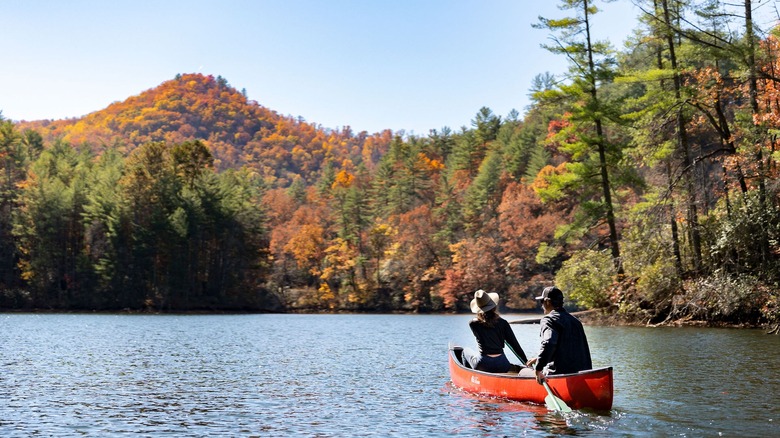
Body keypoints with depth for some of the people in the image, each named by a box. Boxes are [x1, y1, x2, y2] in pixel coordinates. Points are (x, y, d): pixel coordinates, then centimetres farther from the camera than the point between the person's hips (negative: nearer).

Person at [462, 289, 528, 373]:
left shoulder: (473, 324, -3)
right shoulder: (502, 323, -1)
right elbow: (515, 345, 2)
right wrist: (527, 362, 9)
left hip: (483, 366, -2)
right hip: (502, 367, 2)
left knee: (466, 351, 28)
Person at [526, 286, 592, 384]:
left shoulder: (548, 319, -7)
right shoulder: (575, 320, 19)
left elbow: (548, 343, -26)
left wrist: (538, 369, -26)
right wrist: (538, 359, 31)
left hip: (558, 373, -8)